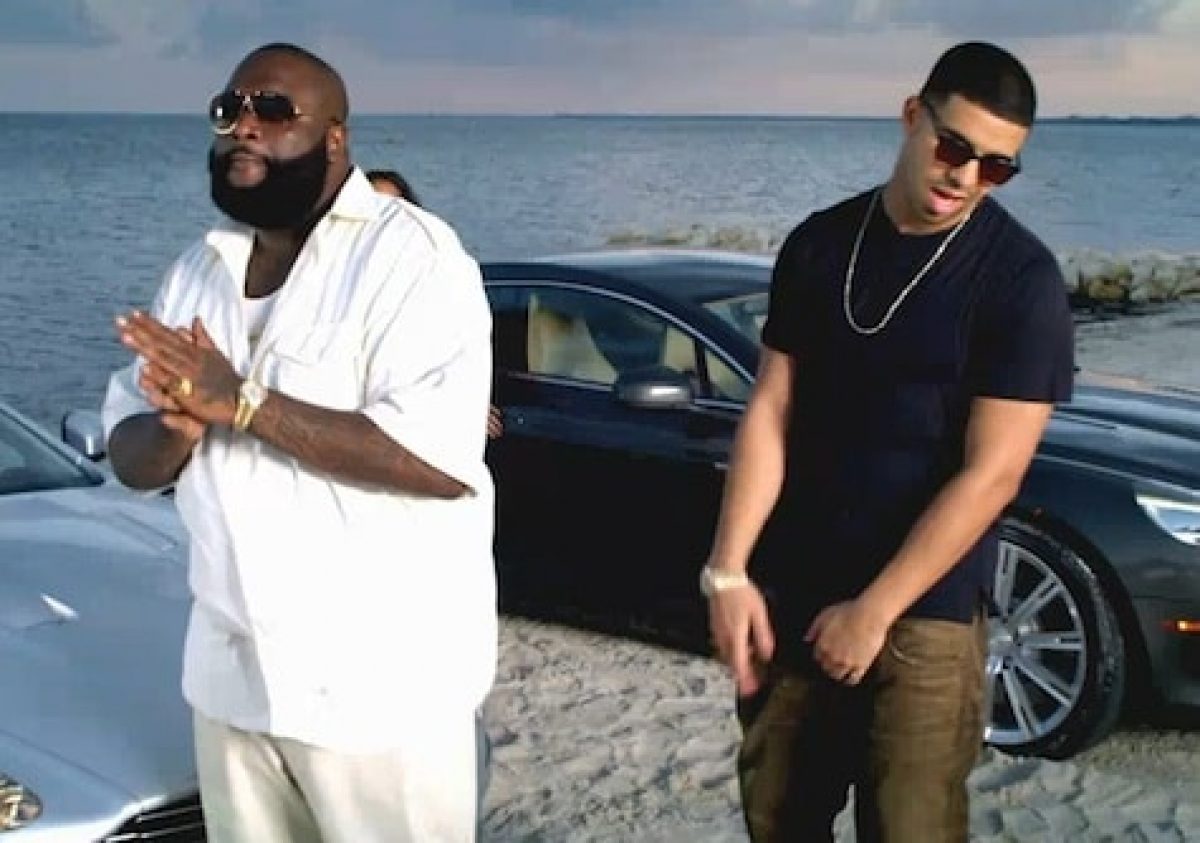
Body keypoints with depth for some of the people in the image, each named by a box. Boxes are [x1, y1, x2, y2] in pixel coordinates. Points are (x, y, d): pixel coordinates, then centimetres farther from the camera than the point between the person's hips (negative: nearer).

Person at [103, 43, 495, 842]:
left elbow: (442, 458, -25)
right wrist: (180, 425, -15)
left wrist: (243, 402, -24)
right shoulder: (198, 269, 9)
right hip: (232, 669, 6)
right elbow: (132, 457, 8)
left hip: (382, 681, -6)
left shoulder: (411, 256, -14)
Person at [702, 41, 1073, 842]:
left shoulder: (1022, 279, -11)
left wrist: (874, 611, -14)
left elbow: (990, 475, -14)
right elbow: (770, 411, 2)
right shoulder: (819, 244, 3)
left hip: (922, 616, -4)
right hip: (789, 594, 4)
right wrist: (728, 570, -6)